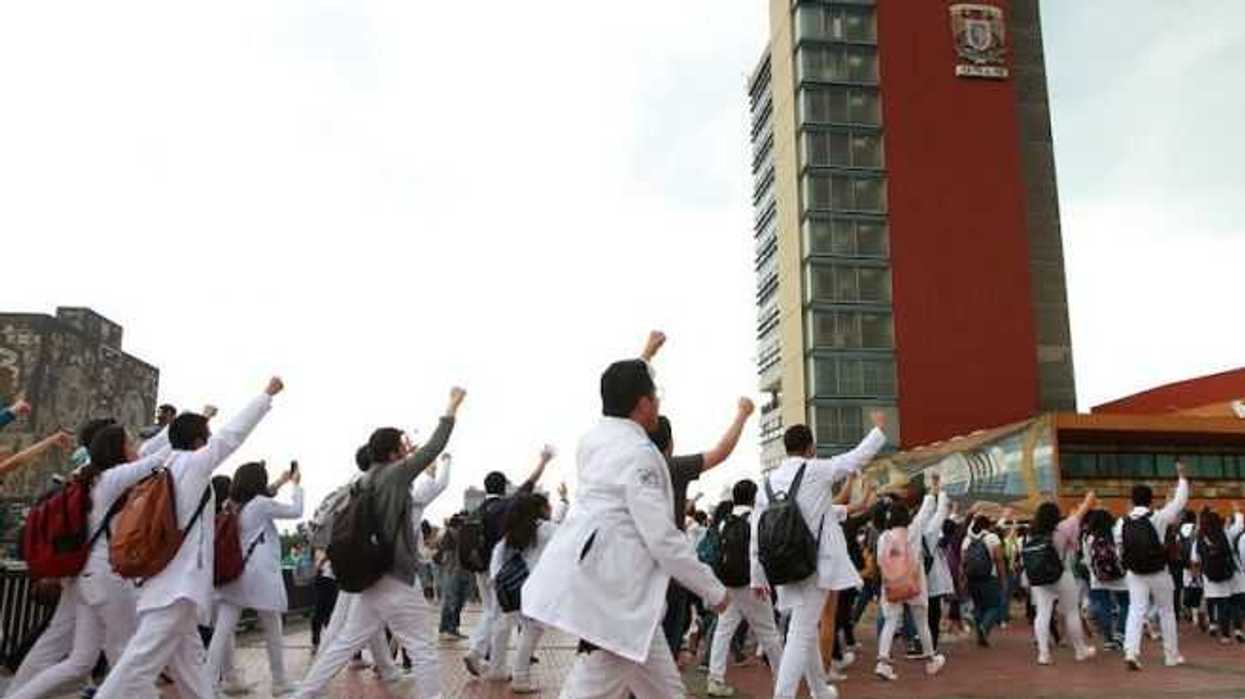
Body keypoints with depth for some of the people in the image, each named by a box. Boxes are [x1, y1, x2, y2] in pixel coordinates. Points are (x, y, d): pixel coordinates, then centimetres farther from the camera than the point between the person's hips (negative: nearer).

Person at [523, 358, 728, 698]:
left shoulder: (595, 438, 11)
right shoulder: (638, 455, -15)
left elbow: (625, 393, 34)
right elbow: (662, 537, -17)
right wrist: (713, 590, -6)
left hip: (613, 589, 10)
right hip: (613, 594, -10)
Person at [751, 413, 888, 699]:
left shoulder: (768, 482, 5)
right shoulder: (816, 470, -7)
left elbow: (757, 535, 6)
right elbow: (860, 456, 6)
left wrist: (758, 577, 12)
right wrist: (879, 428, 23)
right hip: (815, 563, -6)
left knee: (806, 630, 20)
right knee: (802, 633, -8)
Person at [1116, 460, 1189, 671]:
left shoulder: (1122, 523, -4)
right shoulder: (1157, 518, -12)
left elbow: (1119, 545, 5)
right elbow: (1179, 502, -3)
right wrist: (1182, 477, 8)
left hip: (1135, 574, 2)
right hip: (1159, 573, -2)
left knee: (1136, 611, -1)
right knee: (1166, 613, 14)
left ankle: (1131, 651, -18)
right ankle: (1172, 656, 23)